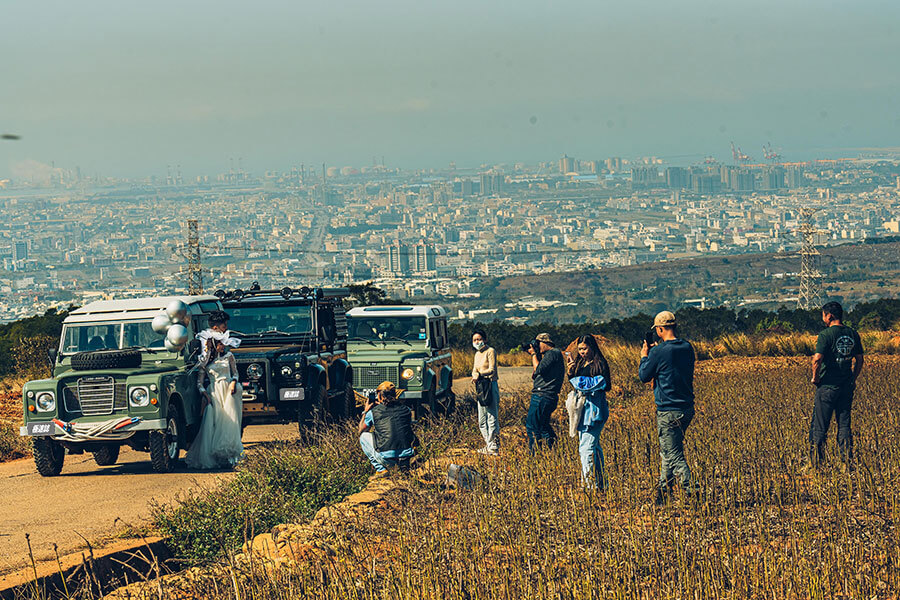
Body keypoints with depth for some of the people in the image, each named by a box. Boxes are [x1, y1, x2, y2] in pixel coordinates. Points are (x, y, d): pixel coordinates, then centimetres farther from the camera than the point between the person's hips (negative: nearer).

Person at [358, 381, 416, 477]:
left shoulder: (373, 412, 3)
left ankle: (380, 469, 9)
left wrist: (365, 411, 36)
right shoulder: (406, 409, 10)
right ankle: (404, 466, 20)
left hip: (387, 460, -4)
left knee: (364, 436, 22)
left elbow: (361, 431, 22)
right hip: (407, 457, 4)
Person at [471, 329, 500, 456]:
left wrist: (480, 374, -32)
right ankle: (488, 446, 17)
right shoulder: (477, 354, 17)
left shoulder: (490, 351, -7)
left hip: (491, 387, -9)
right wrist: (475, 376, -8)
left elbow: (492, 370, -16)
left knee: (492, 418, -10)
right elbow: (474, 370, 16)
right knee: (482, 421, 11)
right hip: (481, 388, 9)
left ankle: (494, 447, -9)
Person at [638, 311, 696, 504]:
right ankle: (662, 493, 29)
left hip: (668, 412, -8)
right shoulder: (687, 348, 5)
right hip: (687, 409, 8)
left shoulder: (659, 352, -16)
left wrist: (645, 356, 12)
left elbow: (644, 376, -3)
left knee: (674, 456, -6)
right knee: (667, 453, 21)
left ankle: (692, 494, -15)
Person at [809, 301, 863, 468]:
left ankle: (816, 462, 4)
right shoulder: (853, 334, 6)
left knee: (819, 425, 2)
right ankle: (848, 459, 8)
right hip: (847, 386, 5)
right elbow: (859, 360, 11)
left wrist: (815, 377, -6)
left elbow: (817, 359, -21)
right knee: (844, 424, 11)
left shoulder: (826, 334, -13)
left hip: (828, 386, -5)